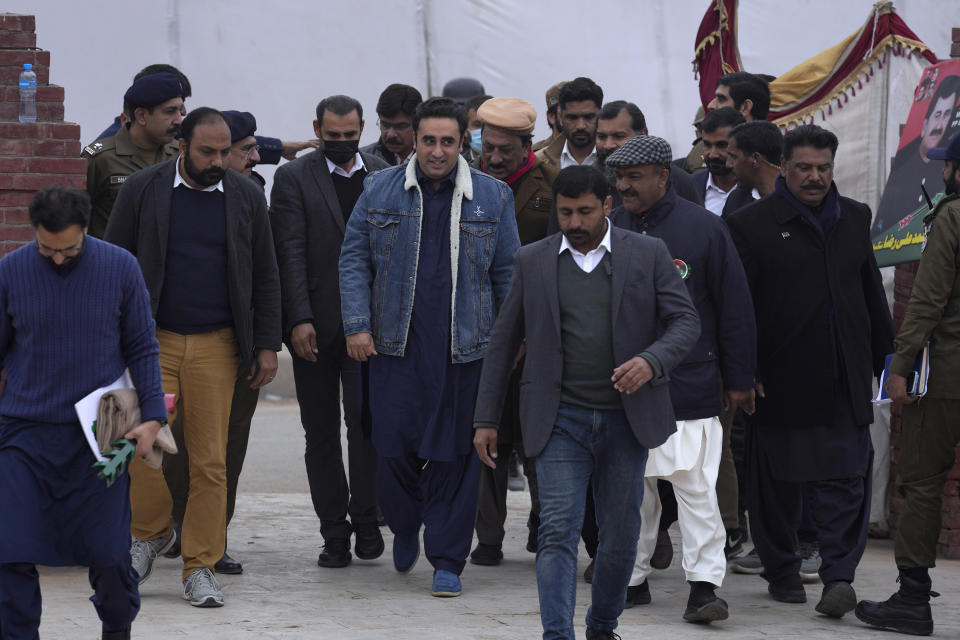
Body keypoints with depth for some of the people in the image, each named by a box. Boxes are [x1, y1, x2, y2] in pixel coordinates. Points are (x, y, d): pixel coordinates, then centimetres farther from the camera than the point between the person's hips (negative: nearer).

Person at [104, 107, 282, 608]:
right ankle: (151, 532, 15)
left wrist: (267, 346, 5)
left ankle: (200, 567, 7)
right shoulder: (141, 191, 2)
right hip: (153, 341, -1)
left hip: (216, 346, 1)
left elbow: (265, 277, 11)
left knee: (210, 459, -1)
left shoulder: (246, 197, 7)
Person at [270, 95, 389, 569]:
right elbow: (290, 254, -5)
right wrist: (299, 320, -14)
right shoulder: (293, 178, 1)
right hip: (315, 326, 0)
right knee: (321, 431, 5)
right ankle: (335, 533, 12)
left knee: (366, 419, -9)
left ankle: (365, 518, 6)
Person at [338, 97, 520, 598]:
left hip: (465, 347, 0)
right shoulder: (380, 190, 5)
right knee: (394, 444, -2)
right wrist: (357, 324, -3)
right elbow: (354, 258, 6)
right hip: (395, 344, 0)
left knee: (455, 453, 0)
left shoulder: (492, 197, 6)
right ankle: (404, 528, 27)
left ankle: (447, 560, 9)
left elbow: (507, 272, 9)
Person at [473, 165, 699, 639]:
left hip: (625, 417, 1)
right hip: (560, 418, 0)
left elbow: (686, 320, 2)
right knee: (558, 531, -12)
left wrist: (652, 361, -19)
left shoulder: (649, 254, 3)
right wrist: (486, 419, 6)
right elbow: (503, 342, 10)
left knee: (620, 536, 8)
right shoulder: (532, 261, 6)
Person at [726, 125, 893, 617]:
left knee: (845, 482, -5)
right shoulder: (753, 224, -3)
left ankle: (839, 575, -6)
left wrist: (885, 360, 14)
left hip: (845, 384, 3)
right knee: (777, 485, 8)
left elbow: (872, 295, 17)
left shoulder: (854, 219, 11)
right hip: (780, 384, -3)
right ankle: (782, 572, 20)